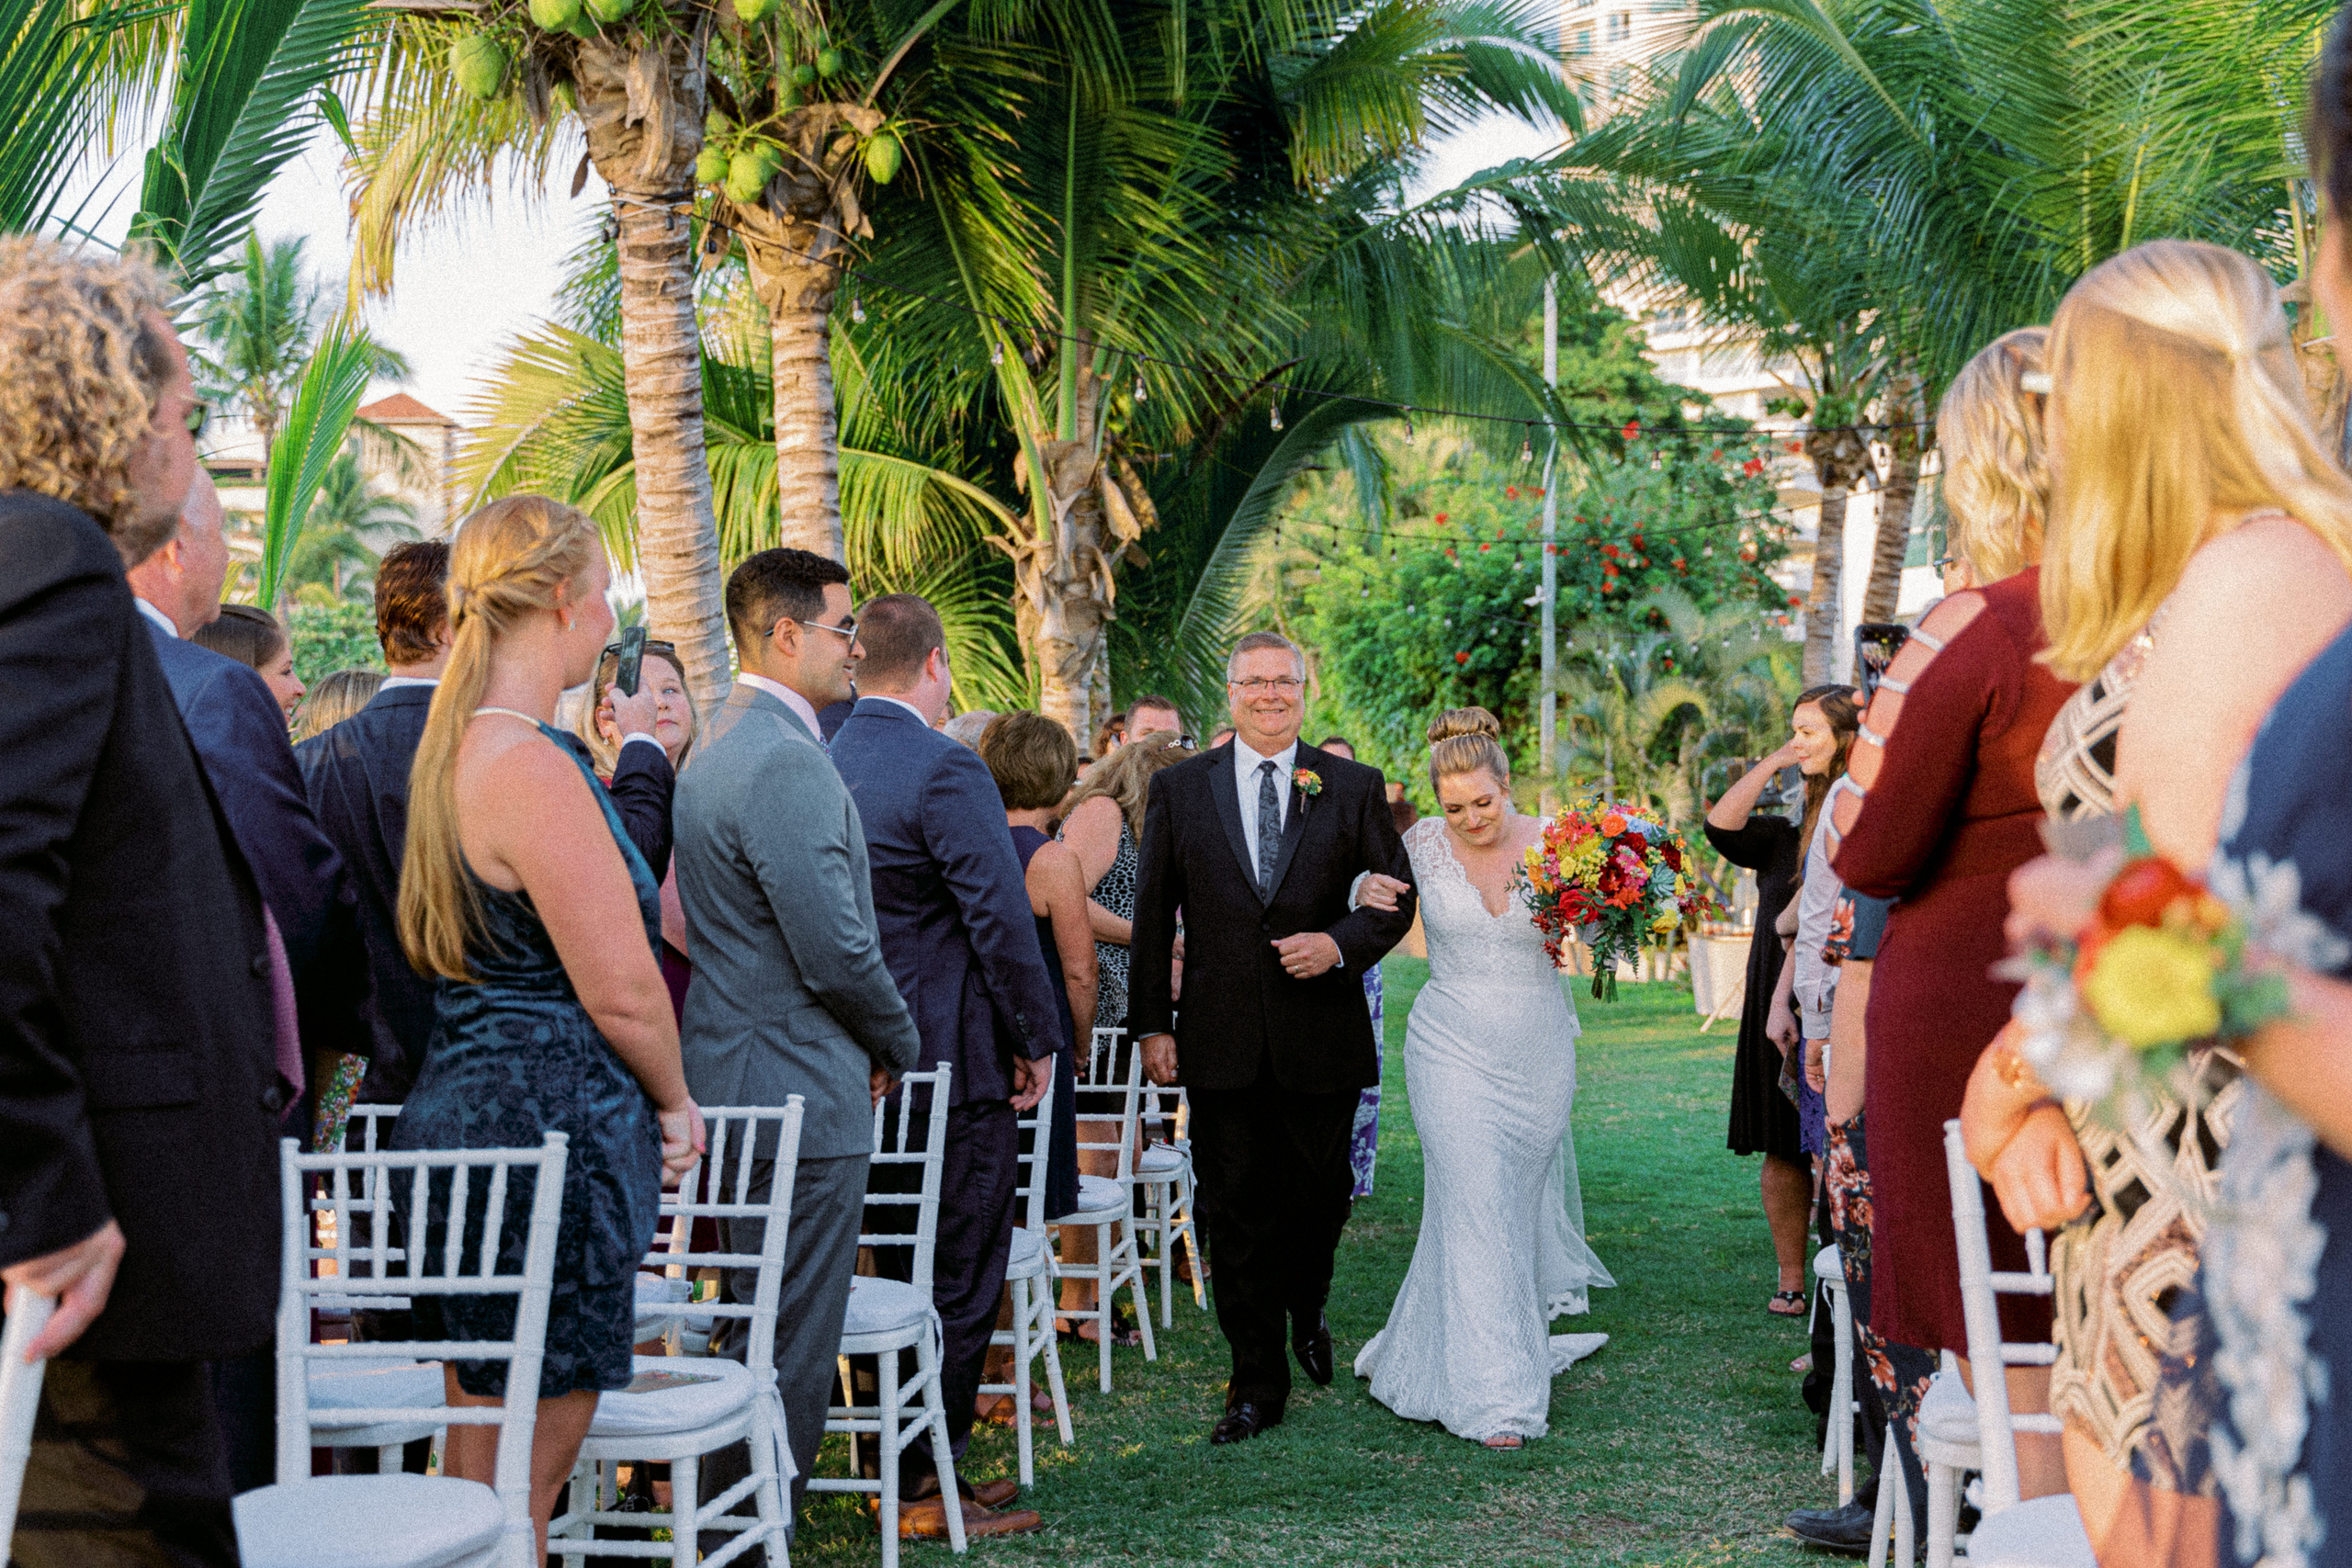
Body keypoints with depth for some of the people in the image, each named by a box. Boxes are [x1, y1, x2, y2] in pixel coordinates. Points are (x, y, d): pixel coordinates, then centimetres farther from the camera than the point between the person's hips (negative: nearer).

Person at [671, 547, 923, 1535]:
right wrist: (899, 1044, -4)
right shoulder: (785, 762, -20)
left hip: (739, 1083, 11)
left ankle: (720, 1527, 29)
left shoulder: (721, 743, 15)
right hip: (801, 1094, -11)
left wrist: (872, 1042, 19)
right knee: (791, 1352, -3)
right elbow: (838, 953, -23)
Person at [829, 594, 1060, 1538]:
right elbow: (1001, 918, -20)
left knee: (899, 1272, 18)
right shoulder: (945, 771, -17)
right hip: (954, 1068, -8)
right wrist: (1036, 1041, -8)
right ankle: (927, 1488, 7)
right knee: (959, 1279, 2)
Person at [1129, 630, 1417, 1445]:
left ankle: (1306, 1311, 43)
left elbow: (1397, 895, 5)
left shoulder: (1354, 787, 3)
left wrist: (1341, 944, -14)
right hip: (1221, 1040, 0)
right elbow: (1153, 915, 5)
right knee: (1234, 1211, 3)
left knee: (1318, 1194, 12)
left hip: (1321, 1037, 0)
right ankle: (1257, 1384, 13)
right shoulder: (1179, 789, 4)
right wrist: (1152, 1023, 0)